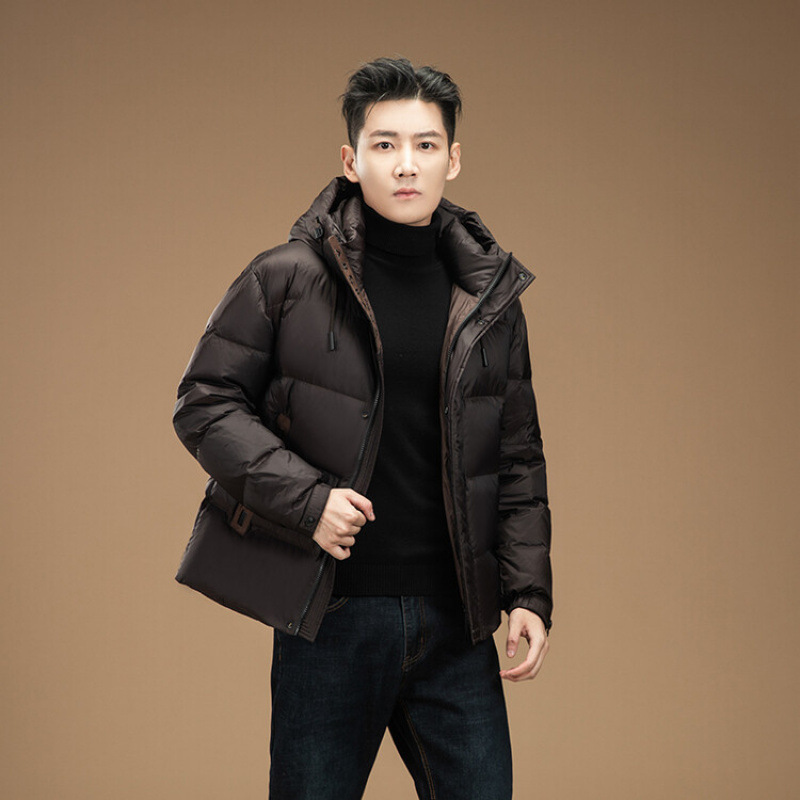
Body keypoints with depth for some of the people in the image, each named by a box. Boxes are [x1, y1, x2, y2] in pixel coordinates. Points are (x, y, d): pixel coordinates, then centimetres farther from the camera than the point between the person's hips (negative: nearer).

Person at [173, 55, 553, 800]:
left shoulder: (490, 297, 7)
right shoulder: (285, 279, -3)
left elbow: (518, 459, 11)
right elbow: (203, 403, -2)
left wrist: (529, 592, 2)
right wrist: (305, 497, -14)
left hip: (455, 622, 3)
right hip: (329, 614, -3)